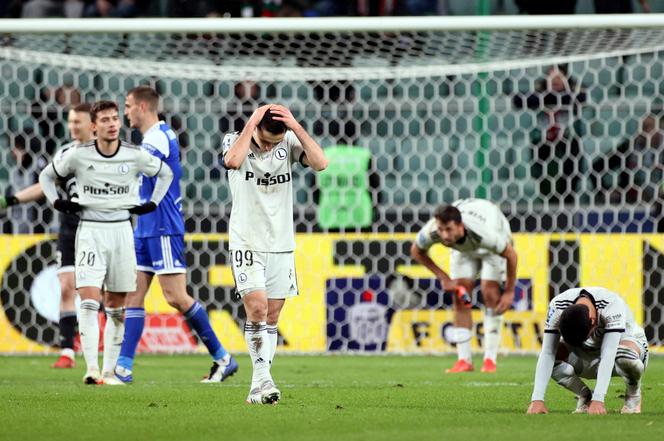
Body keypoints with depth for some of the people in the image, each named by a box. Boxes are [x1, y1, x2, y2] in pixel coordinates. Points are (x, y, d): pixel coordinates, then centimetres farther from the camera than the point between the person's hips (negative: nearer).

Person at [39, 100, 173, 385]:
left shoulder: (135, 156, -1)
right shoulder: (78, 156, -4)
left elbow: (165, 173, 17)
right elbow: (47, 176, 12)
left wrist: (152, 204, 8)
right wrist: (58, 202, -1)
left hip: (121, 230, 2)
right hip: (90, 230, -2)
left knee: (116, 306, 6)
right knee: (89, 299, -15)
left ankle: (109, 371, 12)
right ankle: (92, 369, -20)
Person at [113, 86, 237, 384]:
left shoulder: (159, 137, -15)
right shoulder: (155, 136, 16)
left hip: (164, 229, -10)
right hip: (146, 229, 10)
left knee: (176, 297, -8)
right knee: (134, 294, 2)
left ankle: (222, 358, 1)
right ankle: (123, 367, -2)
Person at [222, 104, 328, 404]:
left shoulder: (290, 142, 1)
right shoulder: (235, 140, -7)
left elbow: (320, 163, -16)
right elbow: (232, 161, -31)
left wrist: (296, 127, -18)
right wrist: (251, 124, -23)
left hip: (281, 246, 3)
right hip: (246, 243, -3)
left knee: (271, 317, 5)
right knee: (257, 308, -18)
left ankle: (258, 389, 10)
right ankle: (263, 379, -18)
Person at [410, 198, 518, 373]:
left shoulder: (484, 233, -48)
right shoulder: (431, 232, -38)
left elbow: (511, 254, -29)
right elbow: (416, 251, -13)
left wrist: (509, 292, -21)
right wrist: (443, 278, -17)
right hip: (463, 248, 3)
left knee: (490, 293, -17)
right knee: (460, 297, -10)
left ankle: (490, 359, -11)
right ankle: (464, 360, -6)